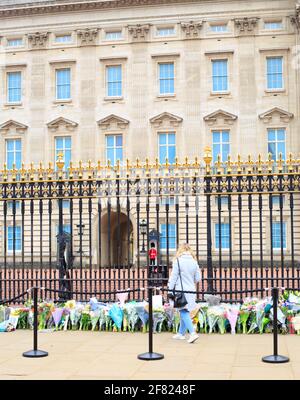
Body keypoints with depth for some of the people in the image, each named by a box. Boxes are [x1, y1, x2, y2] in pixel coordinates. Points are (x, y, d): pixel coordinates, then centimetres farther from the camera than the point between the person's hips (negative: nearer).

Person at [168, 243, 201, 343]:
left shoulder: (178, 261, -8)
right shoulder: (194, 262, 5)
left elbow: (173, 277, -8)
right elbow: (198, 278, 7)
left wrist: (170, 290, -2)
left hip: (181, 290, -5)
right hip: (191, 290, 5)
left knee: (184, 312, -5)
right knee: (184, 312, 15)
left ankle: (193, 333, -18)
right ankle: (181, 333, 25)